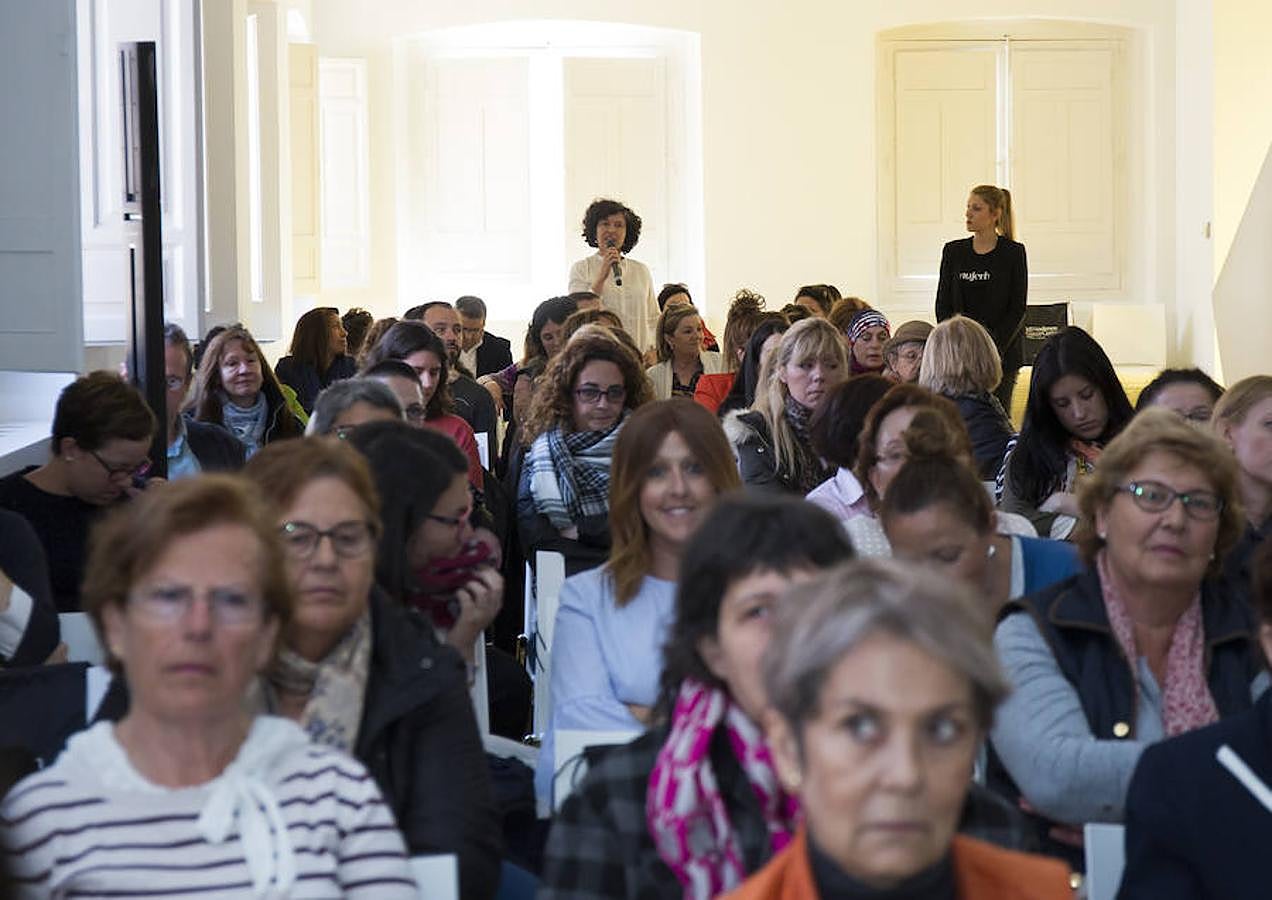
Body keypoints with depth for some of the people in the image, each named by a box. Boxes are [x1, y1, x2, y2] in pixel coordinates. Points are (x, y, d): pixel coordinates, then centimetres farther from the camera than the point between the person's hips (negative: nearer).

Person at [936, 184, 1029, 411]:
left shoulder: (1013, 253, -1)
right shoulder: (954, 251, 8)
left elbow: (1017, 309, -4)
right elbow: (943, 304, 7)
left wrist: (995, 348, -14)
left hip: (1003, 348, -3)